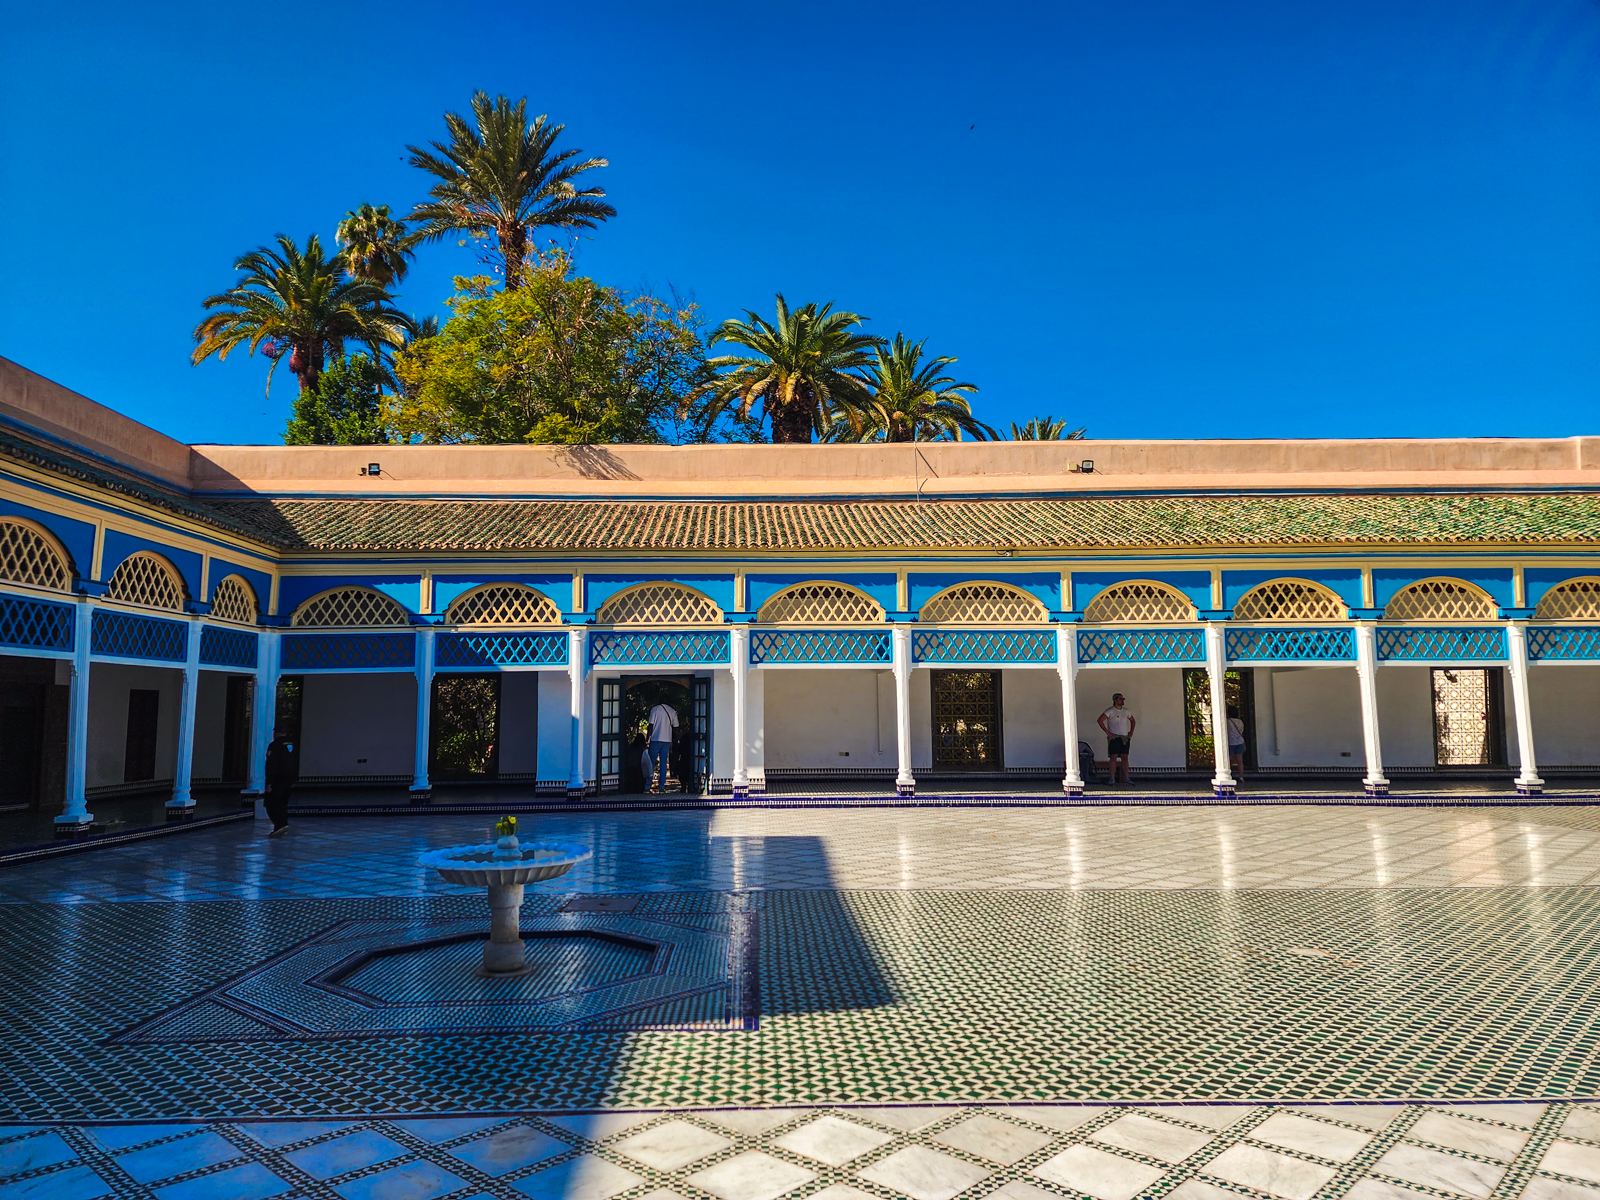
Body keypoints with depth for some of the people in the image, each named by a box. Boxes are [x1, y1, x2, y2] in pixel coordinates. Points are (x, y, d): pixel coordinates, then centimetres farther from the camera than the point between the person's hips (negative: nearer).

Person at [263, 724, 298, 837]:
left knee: (270, 803, -3)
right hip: (290, 780, 7)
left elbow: (271, 765, -16)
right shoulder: (293, 745, 13)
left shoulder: (274, 745, -10)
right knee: (282, 804, 12)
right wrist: (295, 780, 20)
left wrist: (268, 782, -16)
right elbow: (297, 764, 16)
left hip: (278, 780, -7)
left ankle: (281, 824, -18)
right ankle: (279, 828, 10)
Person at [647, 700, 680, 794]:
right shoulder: (673, 711, 8)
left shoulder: (655, 709, -3)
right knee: (663, 763, 7)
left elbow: (651, 725, -7)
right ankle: (662, 786, 4)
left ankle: (648, 785, -1)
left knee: (651, 762, 3)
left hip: (656, 739, -3)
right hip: (667, 740, 3)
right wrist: (672, 745, 16)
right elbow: (675, 727, 10)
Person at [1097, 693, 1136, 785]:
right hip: (1114, 737, -5)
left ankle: (1125, 778, 8)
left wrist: (1131, 732, 17)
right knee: (1114, 757, -7)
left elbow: (1133, 721, 29)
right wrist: (1107, 732, -15)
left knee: (1125, 757, 4)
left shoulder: (1126, 711, 13)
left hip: (1125, 738, 5)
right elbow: (1100, 720, -15)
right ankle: (1112, 779, -5)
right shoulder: (1110, 711, -6)